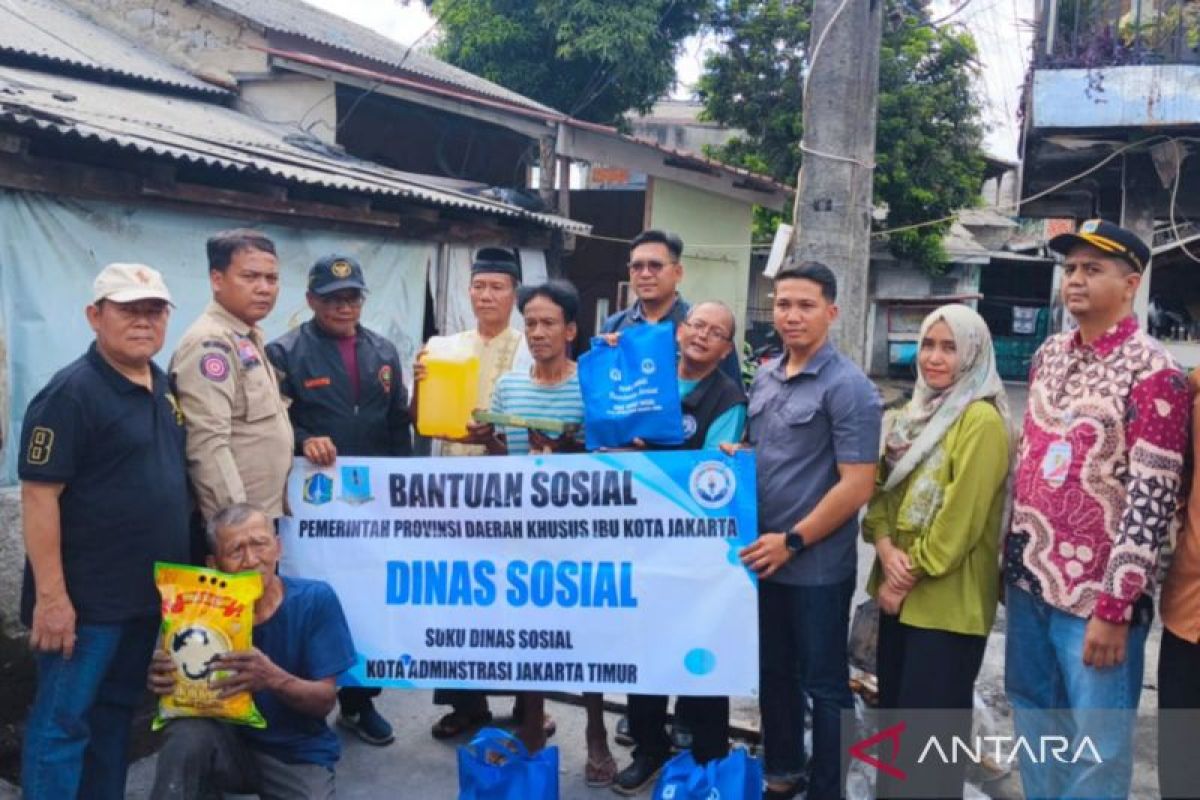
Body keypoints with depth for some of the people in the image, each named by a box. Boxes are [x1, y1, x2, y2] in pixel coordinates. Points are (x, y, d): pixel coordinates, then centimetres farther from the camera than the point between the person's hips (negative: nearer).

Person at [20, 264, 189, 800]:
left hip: (149, 592, 8)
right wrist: (51, 595, -22)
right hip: (85, 599, -8)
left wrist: (182, 569, 17)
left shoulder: (162, 387, 9)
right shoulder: (71, 393, -15)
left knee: (116, 713, 19)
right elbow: (39, 495, -18)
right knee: (62, 721, 2)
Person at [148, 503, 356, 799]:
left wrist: (273, 678, -35)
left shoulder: (315, 600, -15)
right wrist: (163, 679, -31)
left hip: (298, 754, 0)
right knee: (188, 732, -30)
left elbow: (325, 701, -15)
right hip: (229, 742, 0)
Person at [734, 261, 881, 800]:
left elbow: (857, 486, -17)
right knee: (774, 672, 19)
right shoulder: (764, 377, 7)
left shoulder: (848, 387, -13)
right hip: (763, 557, 7)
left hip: (817, 566, -6)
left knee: (823, 683, 8)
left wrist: (792, 541, -17)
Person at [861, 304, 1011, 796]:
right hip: (899, 591, 8)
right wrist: (886, 547, -8)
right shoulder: (914, 414, 11)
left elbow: (960, 518, -19)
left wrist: (910, 574, -12)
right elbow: (881, 488, 9)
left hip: (947, 599, -8)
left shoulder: (981, 421, -14)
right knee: (894, 709, 17)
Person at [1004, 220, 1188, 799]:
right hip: (1029, 577, 7)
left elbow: (1151, 500, -17)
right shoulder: (1048, 356, 8)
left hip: (1097, 592, -6)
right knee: (1032, 717, 18)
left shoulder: (1153, 373, -13)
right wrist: (1010, 555, 14)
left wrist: (1114, 607, -19)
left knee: (1098, 744, 5)